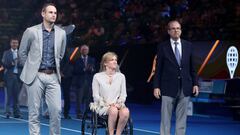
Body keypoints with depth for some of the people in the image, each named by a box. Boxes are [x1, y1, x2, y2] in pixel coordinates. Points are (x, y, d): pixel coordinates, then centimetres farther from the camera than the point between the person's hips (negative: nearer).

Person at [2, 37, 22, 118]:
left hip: (18, 76, 2)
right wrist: (11, 64, -16)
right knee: (8, 95, -2)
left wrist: (18, 63, -13)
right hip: (9, 76, -2)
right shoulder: (6, 53, 9)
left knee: (16, 95, 3)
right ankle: (7, 112, 0)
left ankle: (16, 113, 6)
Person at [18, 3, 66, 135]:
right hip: (36, 76, -2)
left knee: (56, 110, -4)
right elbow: (22, 52, 9)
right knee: (34, 112, 1)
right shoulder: (31, 31, -2)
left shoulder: (61, 33, 6)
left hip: (53, 76, 2)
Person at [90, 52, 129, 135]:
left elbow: (123, 94, 12)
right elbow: (96, 95, 2)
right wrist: (107, 104, -12)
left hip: (117, 105, 2)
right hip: (102, 106, -2)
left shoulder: (121, 76, 12)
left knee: (125, 112, -34)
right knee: (113, 110, -38)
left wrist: (119, 103, -9)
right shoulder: (97, 77, 4)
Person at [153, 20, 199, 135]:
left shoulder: (188, 46, 8)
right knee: (165, 118, -1)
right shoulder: (162, 47, 0)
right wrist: (156, 86, -6)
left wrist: (195, 83, 5)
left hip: (185, 88, 3)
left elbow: (192, 67, 11)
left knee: (182, 118, 7)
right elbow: (158, 69, -1)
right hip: (169, 88, -3)